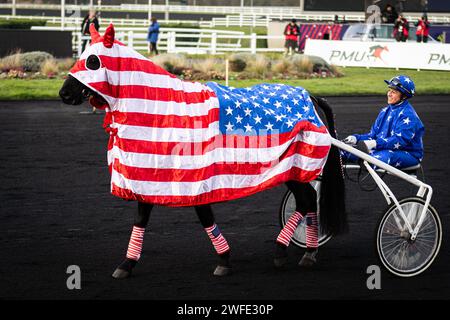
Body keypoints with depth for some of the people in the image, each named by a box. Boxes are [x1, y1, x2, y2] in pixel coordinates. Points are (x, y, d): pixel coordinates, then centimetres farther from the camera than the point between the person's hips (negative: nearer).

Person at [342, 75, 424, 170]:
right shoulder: (385, 111, 14)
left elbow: (401, 140, -24)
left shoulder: (408, 114, -13)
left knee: (385, 155, -42)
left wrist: (376, 144, -34)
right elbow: (374, 134, 15)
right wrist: (356, 138, -4)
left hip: (409, 154, -8)